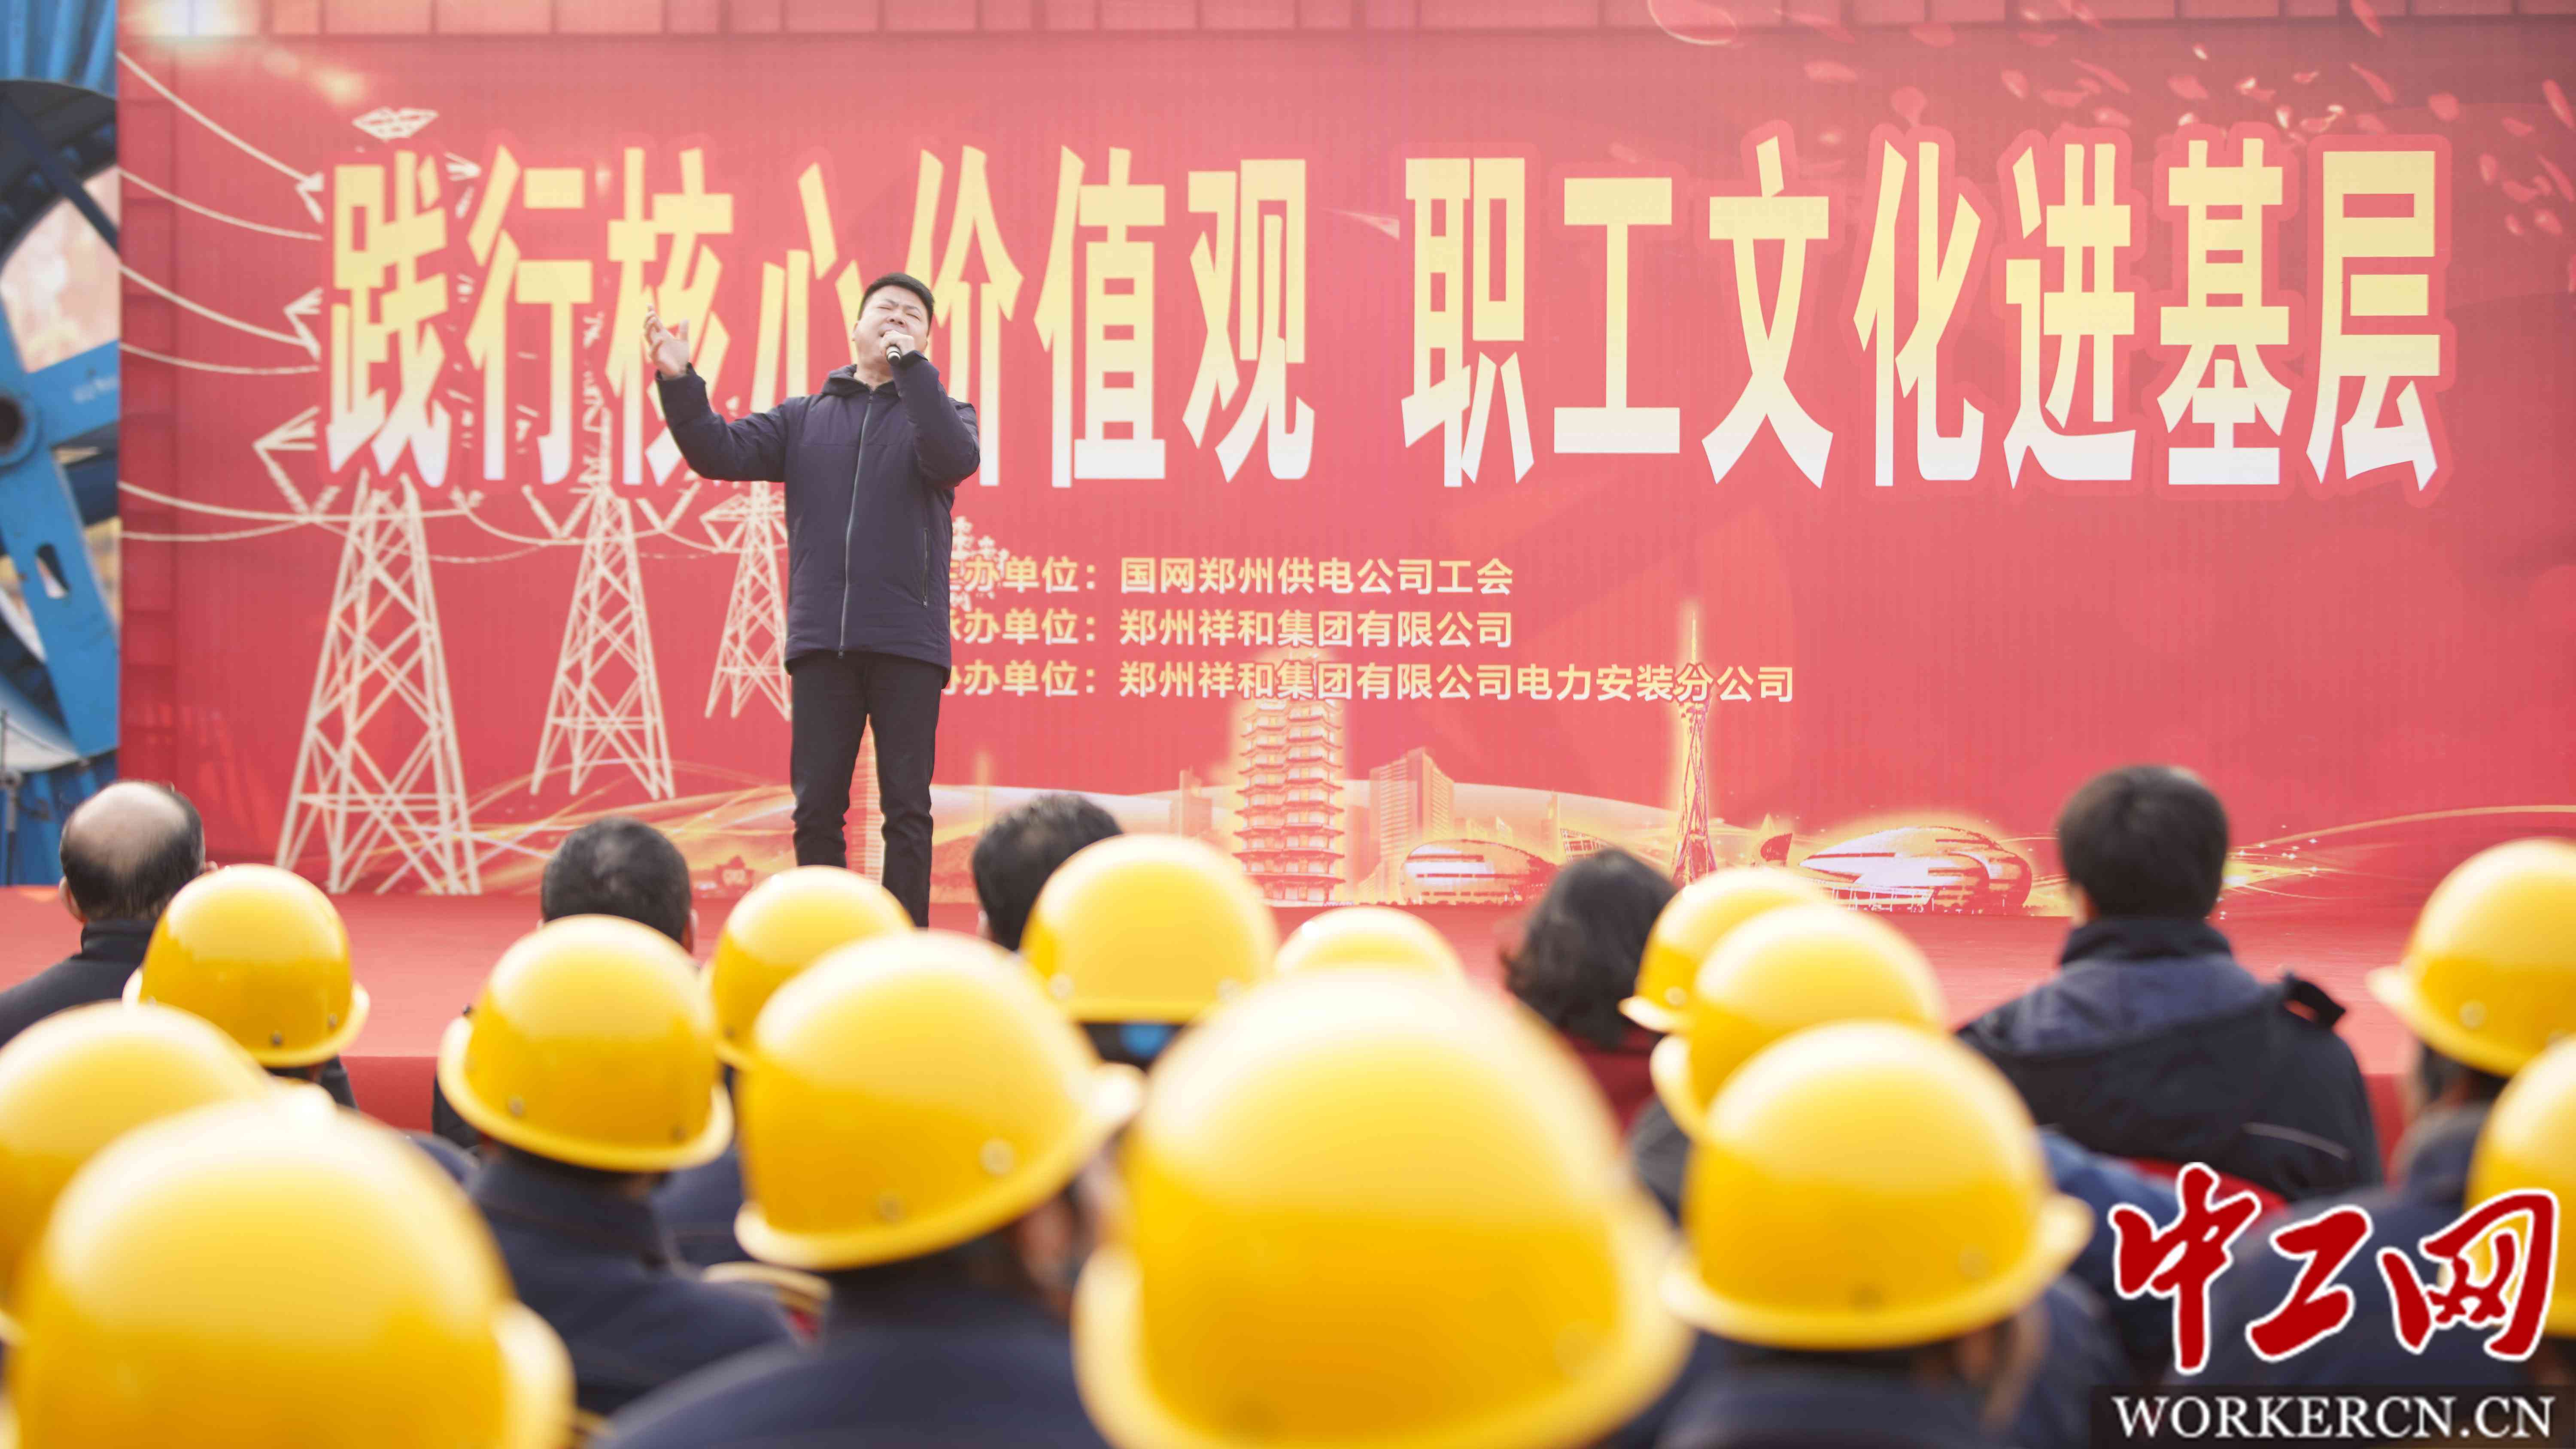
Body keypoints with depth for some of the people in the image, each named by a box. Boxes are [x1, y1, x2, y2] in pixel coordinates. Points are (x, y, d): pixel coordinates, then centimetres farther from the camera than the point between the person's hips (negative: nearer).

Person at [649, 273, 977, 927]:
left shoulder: (941, 411, 9)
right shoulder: (803, 418, 15)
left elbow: (956, 459, -13)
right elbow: (722, 452, 3)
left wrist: (910, 364, -14)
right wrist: (679, 384, -11)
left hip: (907, 644, -2)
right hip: (821, 641, 2)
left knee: (907, 808, 0)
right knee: (816, 808, 4)